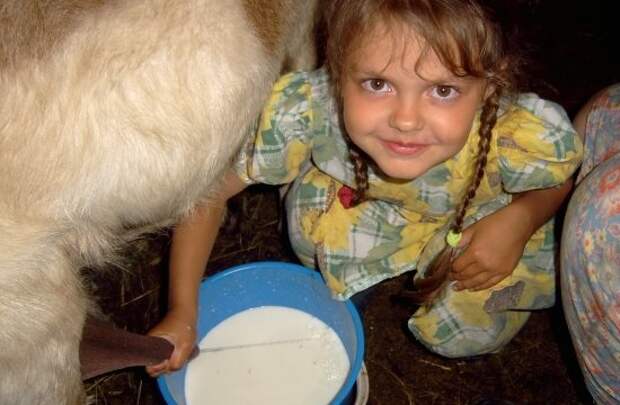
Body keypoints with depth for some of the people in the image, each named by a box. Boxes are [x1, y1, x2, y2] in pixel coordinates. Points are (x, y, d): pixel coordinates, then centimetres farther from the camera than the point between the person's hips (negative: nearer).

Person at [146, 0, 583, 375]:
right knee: (316, 228, -24)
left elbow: (564, 178, -13)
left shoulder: (523, 137, -40)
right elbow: (208, 189, -26)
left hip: (485, 215, -1)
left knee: (467, 335, -9)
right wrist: (182, 313, -25)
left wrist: (518, 220, -31)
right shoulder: (306, 110, -41)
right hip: (365, 195, 1)